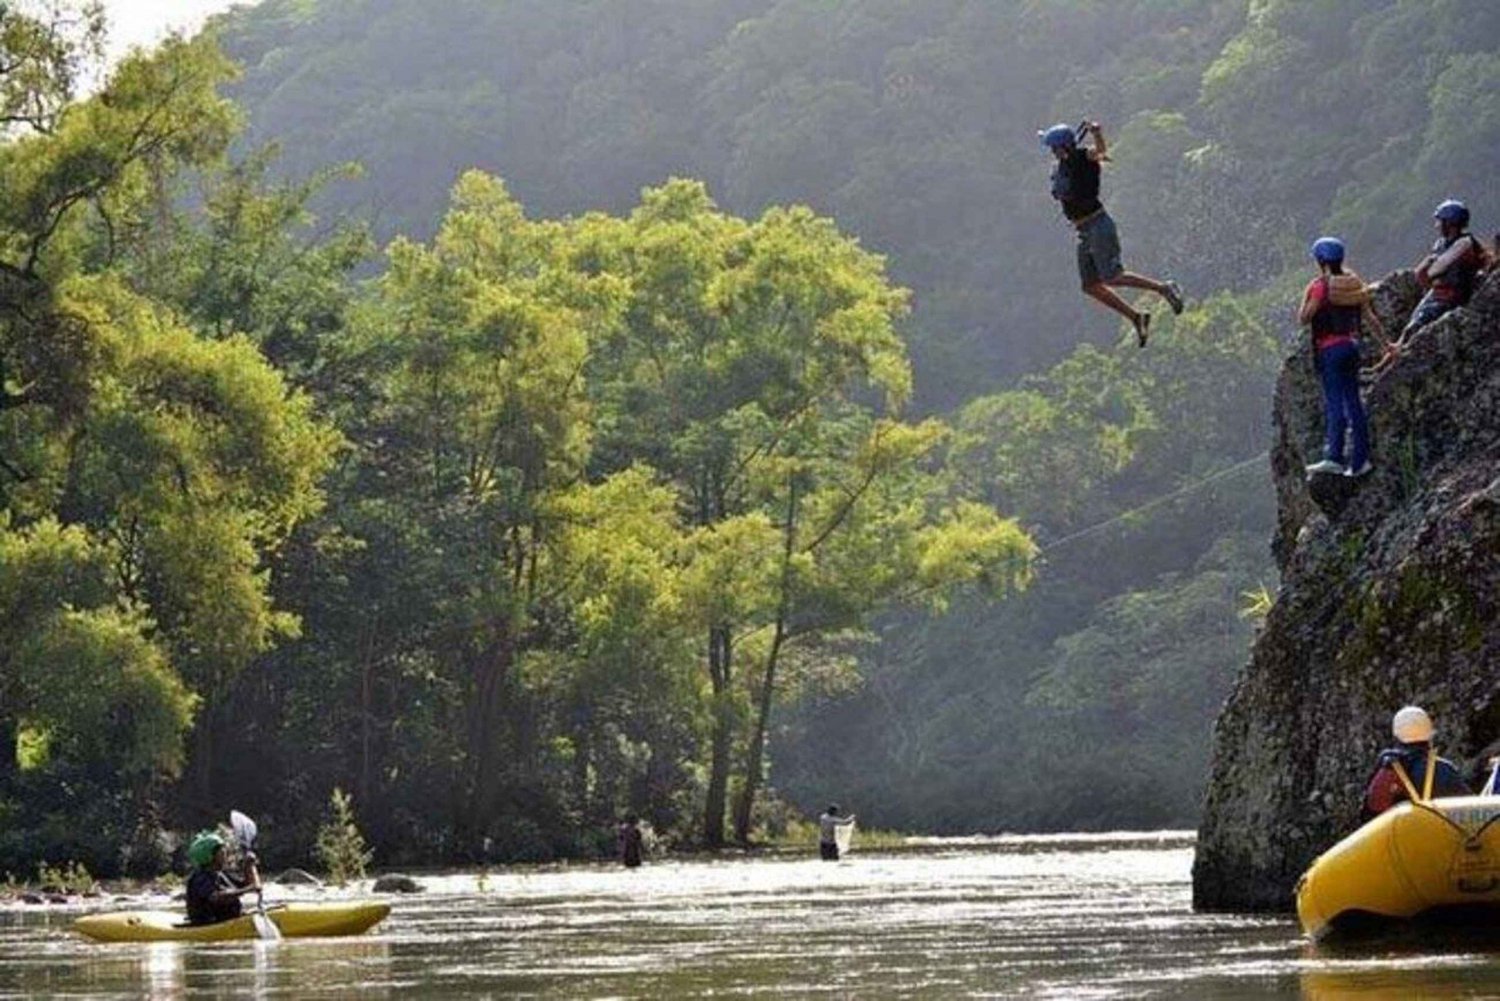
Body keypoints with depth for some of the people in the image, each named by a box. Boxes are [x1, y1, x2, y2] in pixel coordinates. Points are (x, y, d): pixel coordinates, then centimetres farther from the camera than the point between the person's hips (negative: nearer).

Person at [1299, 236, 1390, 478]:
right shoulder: (1354, 283, 7)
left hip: (1329, 348, -6)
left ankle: (1334, 457, -18)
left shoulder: (1320, 286, -13)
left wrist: (1306, 301, 4)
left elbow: (1303, 319, -14)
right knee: (1353, 401, 10)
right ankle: (1359, 460, 12)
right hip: (1352, 345, 6)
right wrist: (1385, 343, 21)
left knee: (1334, 402, -9)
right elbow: (1370, 318, 11)